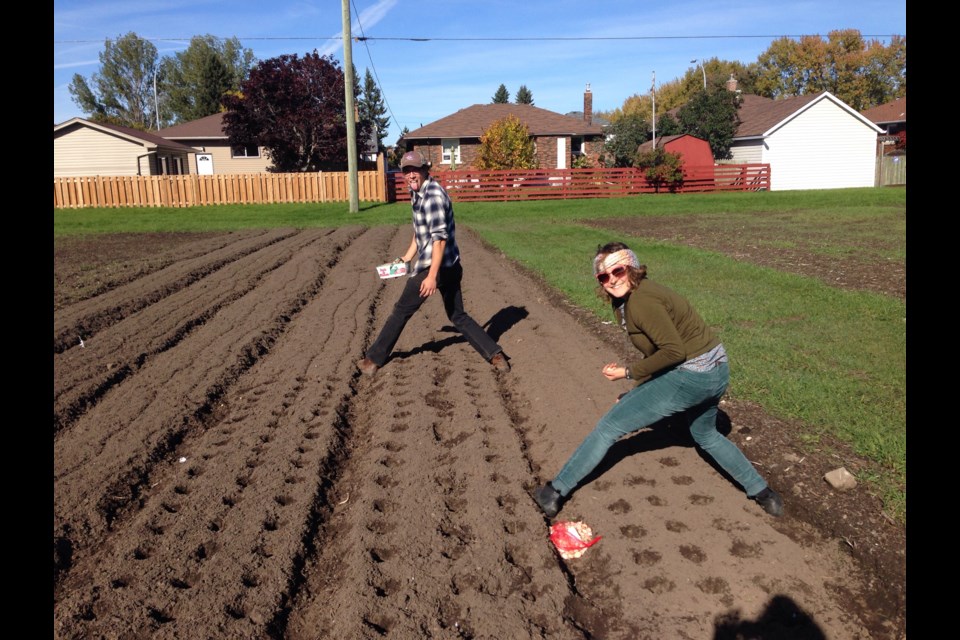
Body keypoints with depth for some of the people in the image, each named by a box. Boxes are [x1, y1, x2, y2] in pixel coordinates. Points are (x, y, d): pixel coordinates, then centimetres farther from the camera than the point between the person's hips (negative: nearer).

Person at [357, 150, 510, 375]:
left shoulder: (433, 195, -17)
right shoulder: (417, 193, 13)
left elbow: (440, 238, -23)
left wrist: (432, 275, -25)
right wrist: (407, 258, 27)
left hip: (435, 267, -9)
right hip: (450, 267, 9)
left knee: (402, 311, 5)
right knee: (458, 316, 14)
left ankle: (375, 358, 19)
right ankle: (495, 354, 11)